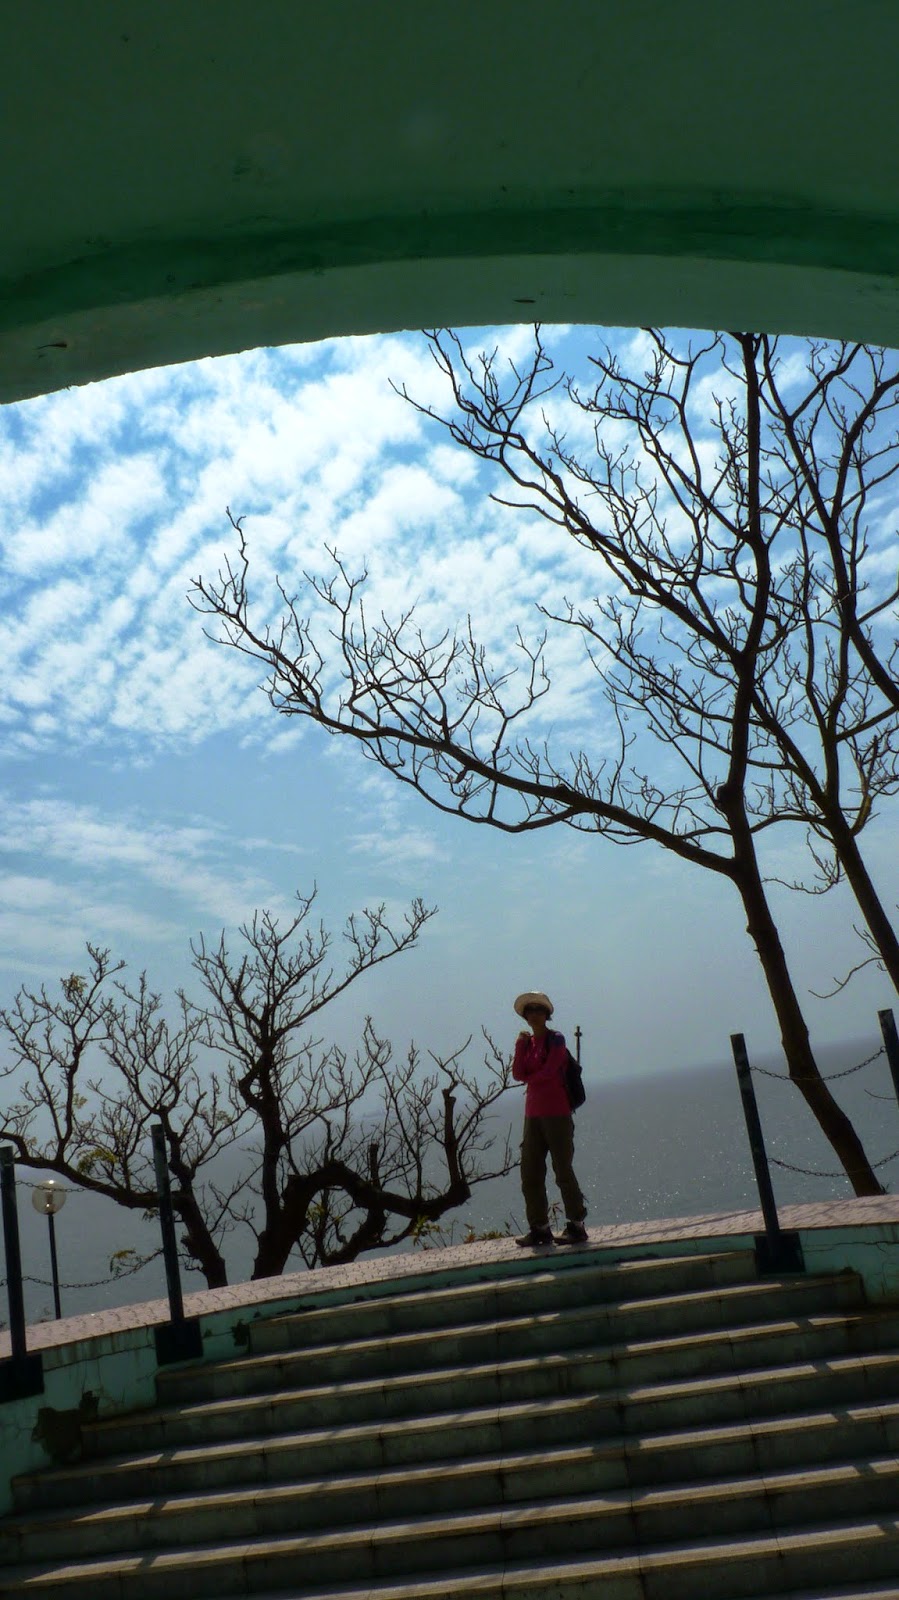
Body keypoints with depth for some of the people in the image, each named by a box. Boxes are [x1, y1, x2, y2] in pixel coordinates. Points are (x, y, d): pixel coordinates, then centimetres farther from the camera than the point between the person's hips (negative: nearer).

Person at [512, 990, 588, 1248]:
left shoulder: (556, 1039, -3)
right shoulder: (527, 1042, 15)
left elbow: (548, 1071, -14)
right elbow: (518, 1074, 2)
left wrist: (530, 1079, 3)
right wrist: (520, 1045, -6)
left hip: (557, 1114, -7)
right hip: (533, 1115, 7)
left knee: (563, 1171, -5)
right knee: (530, 1174, 5)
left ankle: (576, 1225, 3)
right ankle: (539, 1228, 11)